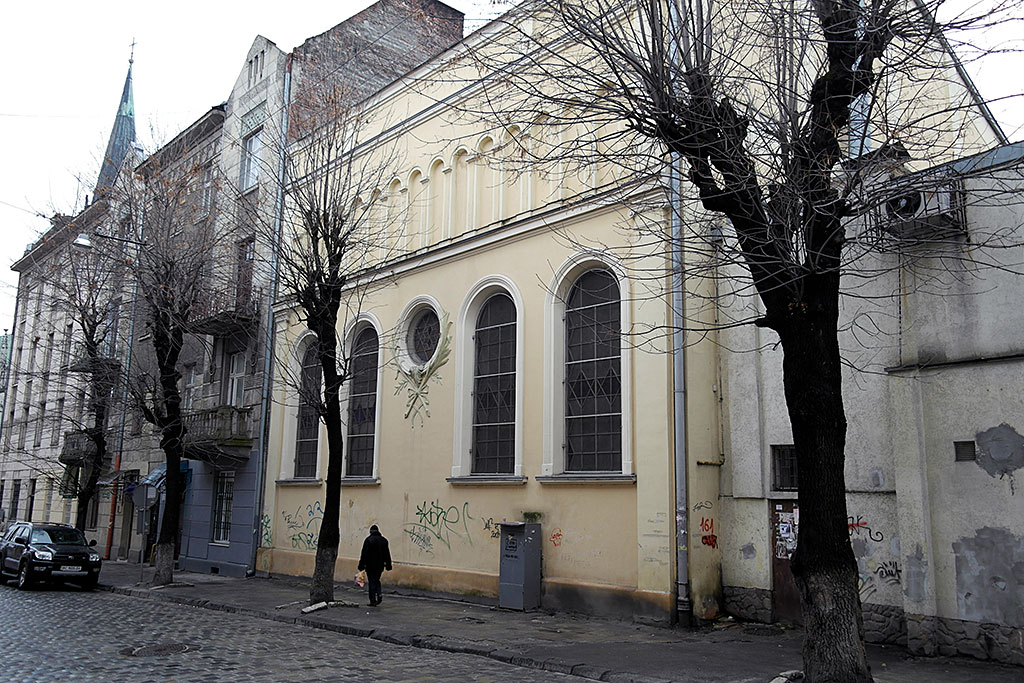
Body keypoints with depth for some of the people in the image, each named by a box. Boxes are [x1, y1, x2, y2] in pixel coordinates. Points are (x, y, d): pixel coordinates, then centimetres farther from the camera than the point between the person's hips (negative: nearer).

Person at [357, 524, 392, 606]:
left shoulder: (368, 540, -9)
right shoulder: (384, 540, 7)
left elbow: (364, 554, -11)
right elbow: (387, 554, 11)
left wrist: (361, 565, -6)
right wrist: (388, 565, 16)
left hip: (370, 565, -4)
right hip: (380, 565, 4)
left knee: (371, 582, 1)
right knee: (377, 580, 20)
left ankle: (373, 601, -1)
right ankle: (378, 594, -2)